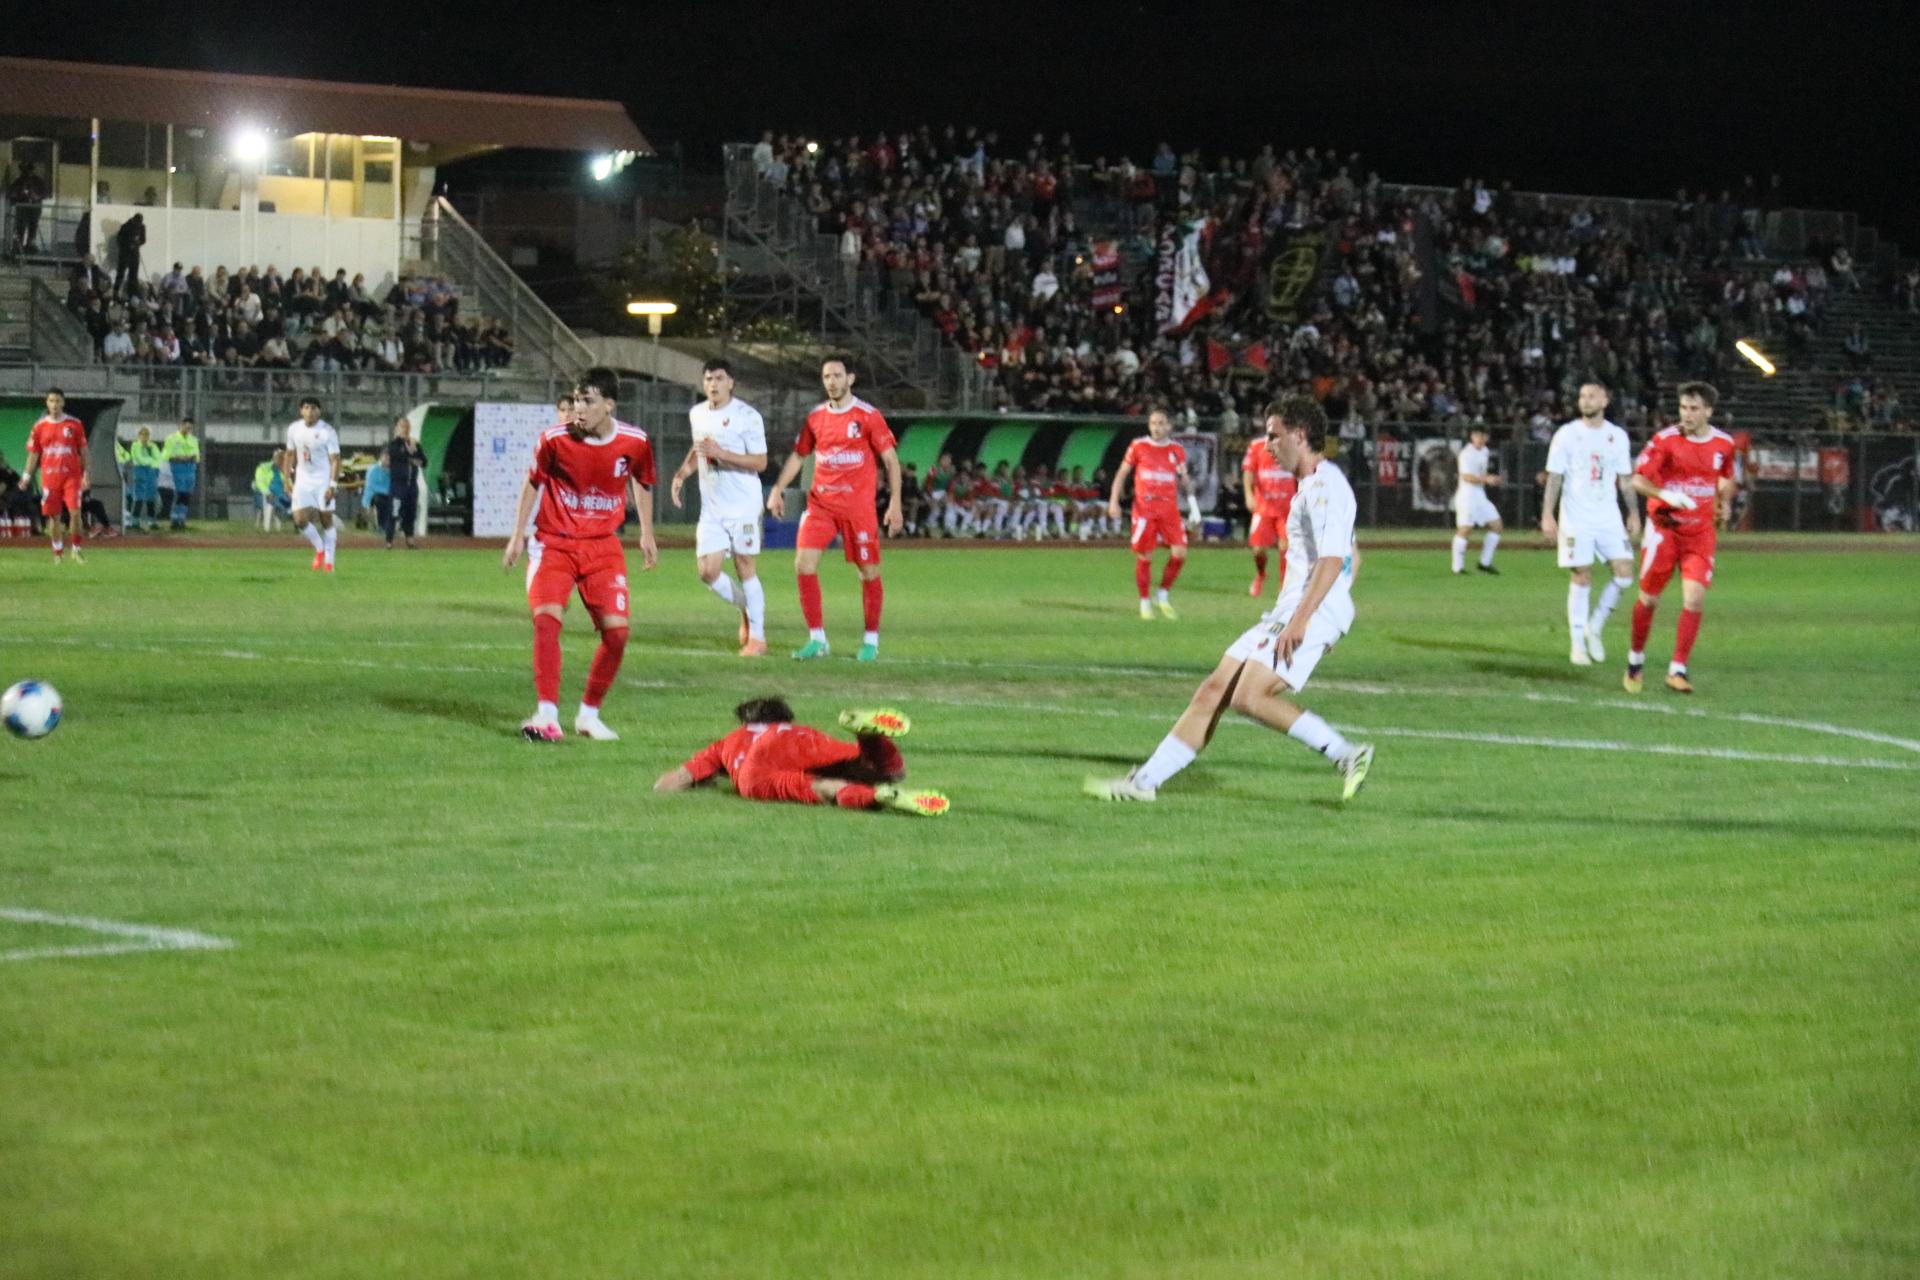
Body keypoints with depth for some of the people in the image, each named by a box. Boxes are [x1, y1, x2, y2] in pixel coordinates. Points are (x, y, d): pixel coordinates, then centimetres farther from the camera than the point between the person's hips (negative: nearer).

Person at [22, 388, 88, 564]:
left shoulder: (75, 424, 3)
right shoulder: (39, 427, 6)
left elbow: (83, 451, 7)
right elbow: (33, 453, 10)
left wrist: (86, 474, 3)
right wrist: (27, 475, 3)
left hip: (72, 475, -1)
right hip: (49, 476, 1)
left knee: (75, 512, -10)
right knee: (54, 516, 3)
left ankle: (76, 550, 4)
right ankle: (58, 553, 13)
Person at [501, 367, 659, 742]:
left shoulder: (635, 442, -8)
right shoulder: (555, 439, -13)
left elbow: (642, 482, 13)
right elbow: (533, 482, 4)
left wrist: (647, 534, 17)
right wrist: (518, 535, 5)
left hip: (603, 546, 2)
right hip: (553, 542, -2)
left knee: (617, 631, -7)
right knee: (546, 618, -22)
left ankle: (589, 715, 11)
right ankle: (546, 715, -19)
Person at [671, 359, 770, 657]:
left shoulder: (747, 416, -11)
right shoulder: (697, 414, 9)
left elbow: (760, 462, -13)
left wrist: (722, 453, -23)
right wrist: (683, 473, 12)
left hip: (743, 506, -5)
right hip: (711, 507, 5)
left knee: (745, 567, -2)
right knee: (708, 571, -3)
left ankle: (757, 637, 9)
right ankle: (746, 609, 24)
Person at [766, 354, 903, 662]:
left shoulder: (868, 416, -4)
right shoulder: (816, 418, 8)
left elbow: (891, 460, -3)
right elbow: (798, 455, 19)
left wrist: (895, 503, -9)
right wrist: (778, 489, 7)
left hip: (858, 506, -4)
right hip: (820, 503, 4)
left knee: (868, 572, 1)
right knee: (804, 564, -10)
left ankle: (871, 641, 17)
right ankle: (817, 639, -1)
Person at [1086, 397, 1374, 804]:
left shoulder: (1324, 485, -12)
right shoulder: (1311, 487, 21)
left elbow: (1333, 559, -23)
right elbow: (1351, 553, 30)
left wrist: (1300, 619, -27)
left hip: (1313, 615, -10)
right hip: (1285, 615, 10)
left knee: (1248, 698, -21)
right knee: (1213, 691, 6)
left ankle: (1348, 755, -12)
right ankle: (1147, 781, 7)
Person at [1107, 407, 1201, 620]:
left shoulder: (1177, 451, 8)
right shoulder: (1138, 447, 3)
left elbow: (1184, 481, 15)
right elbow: (1122, 473, 8)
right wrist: (1114, 500, -1)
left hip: (1169, 509, 2)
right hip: (1144, 509, -2)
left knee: (1179, 553, -11)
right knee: (1144, 557, -2)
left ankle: (1164, 597, 8)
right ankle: (1145, 603, 12)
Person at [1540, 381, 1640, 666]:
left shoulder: (1617, 436, 8)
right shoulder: (1567, 434, -1)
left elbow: (1625, 479, 14)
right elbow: (1554, 477, -2)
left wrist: (1634, 513, 10)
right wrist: (1547, 515, -10)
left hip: (1609, 519, 3)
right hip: (1576, 520, -3)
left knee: (1625, 574, -8)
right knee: (1581, 579, -3)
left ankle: (1595, 627, 11)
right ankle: (1577, 644, 6)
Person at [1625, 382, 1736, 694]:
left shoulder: (1723, 443, 2)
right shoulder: (1665, 440, -9)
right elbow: (1638, 480, -13)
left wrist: (1722, 500, 6)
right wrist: (1666, 495, -28)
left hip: (1700, 531, 2)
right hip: (1664, 526, -2)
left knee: (1694, 599, -13)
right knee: (1649, 598, 4)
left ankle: (1678, 669, -6)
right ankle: (1635, 658, 27)